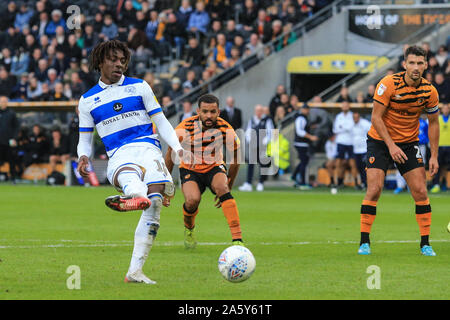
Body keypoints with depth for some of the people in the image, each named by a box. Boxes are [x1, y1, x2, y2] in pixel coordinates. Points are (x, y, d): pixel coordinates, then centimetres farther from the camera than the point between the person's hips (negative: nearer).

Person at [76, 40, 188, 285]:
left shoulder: (139, 87, 16)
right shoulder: (87, 100, 17)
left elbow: (160, 121, 15)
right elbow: (85, 138, 20)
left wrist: (177, 148, 0)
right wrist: (83, 157, -3)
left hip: (147, 148, 1)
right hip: (118, 156, -1)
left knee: (154, 203, -24)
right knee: (127, 174, -41)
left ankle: (134, 271, -26)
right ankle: (138, 196, -80)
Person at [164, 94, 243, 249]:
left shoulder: (226, 130, -19)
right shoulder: (184, 129, -22)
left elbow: (235, 160, -3)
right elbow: (170, 155, -6)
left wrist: (226, 190, 1)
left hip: (214, 168, 0)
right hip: (190, 169, 0)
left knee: (222, 187, -33)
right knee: (192, 200, -28)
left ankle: (237, 239, -38)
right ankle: (189, 229, 10)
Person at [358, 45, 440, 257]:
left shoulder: (429, 91, -8)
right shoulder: (388, 84, -20)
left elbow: (433, 122, 4)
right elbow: (376, 117, -18)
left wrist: (434, 156, 0)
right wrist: (391, 145, -24)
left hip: (409, 143, 3)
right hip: (380, 141, -3)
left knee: (420, 191, -7)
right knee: (374, 189, -14)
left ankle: (425, 243, 2)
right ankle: (364, 242, -5)